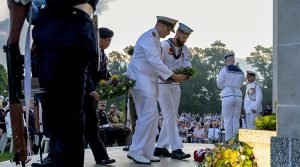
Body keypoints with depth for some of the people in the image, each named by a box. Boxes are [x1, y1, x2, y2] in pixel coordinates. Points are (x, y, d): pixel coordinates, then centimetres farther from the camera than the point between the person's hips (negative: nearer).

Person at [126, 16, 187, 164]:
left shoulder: (156, 40, 19)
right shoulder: (149, 37, -11)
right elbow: (154, 61, -22)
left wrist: (169, 77, 9)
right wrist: (172, 76, -21)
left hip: (149, 81, 10)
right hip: (140, 79, -10)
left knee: (152, 116, 7)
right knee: (149, 114, -15)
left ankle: (146, 152, 11)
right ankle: (136, 151, -9)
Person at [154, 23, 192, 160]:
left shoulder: (184, 49, 7)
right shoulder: (164, 45, -12)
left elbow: (188, 64, -3)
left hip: (175, 85, 7)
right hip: (163, 84, -7)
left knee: (172, 116, 7)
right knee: (170, 115, -12)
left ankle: (161, 147, 14)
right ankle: (176, 149, -14)